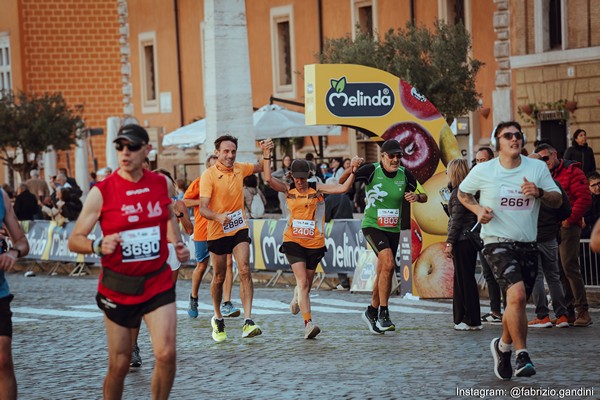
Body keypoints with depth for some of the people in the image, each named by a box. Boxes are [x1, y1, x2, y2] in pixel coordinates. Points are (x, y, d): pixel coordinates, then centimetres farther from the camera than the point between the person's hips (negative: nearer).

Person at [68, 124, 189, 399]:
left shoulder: (161, 183, 2)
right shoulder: (102, 191, -10)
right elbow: (75, 240, -9)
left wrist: (178, 245, 10)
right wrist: (99, 246, -28)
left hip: (158, 284, 2)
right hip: (118, 288, -2)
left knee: (166, 354, -14)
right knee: (119, 365, 3)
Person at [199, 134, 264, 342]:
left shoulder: (240, 169, 4)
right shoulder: (209, 175, -12)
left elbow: (261, 167, 25)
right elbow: (203, 208, -18)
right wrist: (219, 217, -38)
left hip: (239, 229, 3)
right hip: (217, 232, -3)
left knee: (244, 270, -16)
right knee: (219, 277, 8)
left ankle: (248, 322, -23)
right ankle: (218, 319, 31)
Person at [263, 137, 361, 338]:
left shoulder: (317, 188, -1)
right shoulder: (288, 189, 0)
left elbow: (343, 188, -8)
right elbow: (268, 179, -16)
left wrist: (353, 171, -19)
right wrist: (266, 155, -24)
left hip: (314, 243, 1)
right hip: (293, 241, -1)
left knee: (306, 283, 13)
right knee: (302, 282, -15)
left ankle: (297, 298, 50)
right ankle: (308, 323, -20)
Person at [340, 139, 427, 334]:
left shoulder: (404, 174, 0)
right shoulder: (371, 170, -12)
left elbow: (424, 196, 10)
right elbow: (342, 182, -14)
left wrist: (416, 196, -14)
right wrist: (352, 168, -34)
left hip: (393, 229, 5)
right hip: (372, 225, -5)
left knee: (384, 273, 11)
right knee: (388, 263, -25)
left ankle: (372, 312, 31)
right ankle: (383, 314, -19)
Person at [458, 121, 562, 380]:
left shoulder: (537, 168, 3)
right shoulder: (483, 171, -1)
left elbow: (557, 201, 4)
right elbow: (463, 193, 16)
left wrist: (539, 193, -17)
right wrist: (478, 209, -3)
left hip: (528, 244, 4)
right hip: (497, 242, -4)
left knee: (517, 304, 10)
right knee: (517, 294, -24)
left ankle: (504, 346, 37)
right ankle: (522, 355, -16)